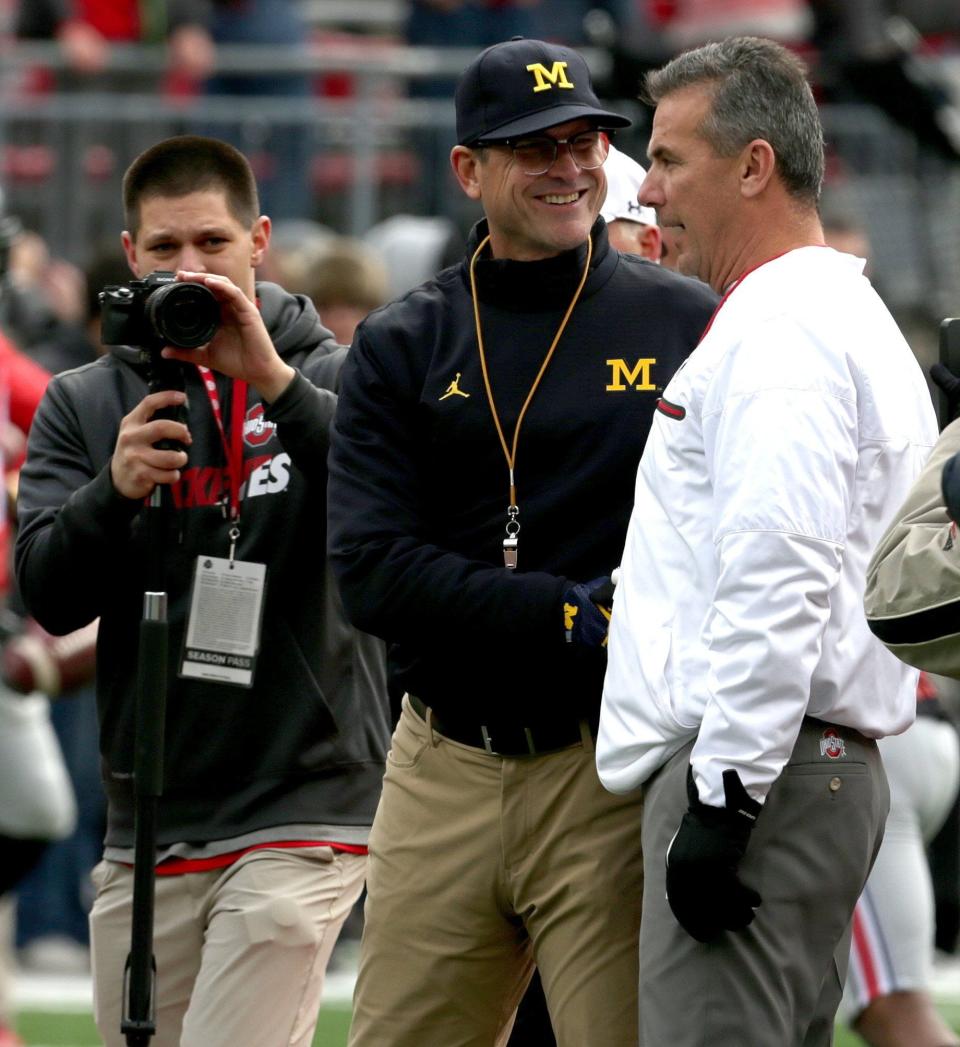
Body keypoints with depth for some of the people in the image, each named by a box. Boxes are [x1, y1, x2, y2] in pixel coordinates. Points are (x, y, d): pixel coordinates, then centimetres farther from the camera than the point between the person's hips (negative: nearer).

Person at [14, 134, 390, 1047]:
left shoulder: (330, 380, 3)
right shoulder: (83, 405, 11)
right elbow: (48, 596, 1)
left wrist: (275, 382, -23)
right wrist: (115, 490, -18)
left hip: (299, 809, -4)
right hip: (146, 826, 4)